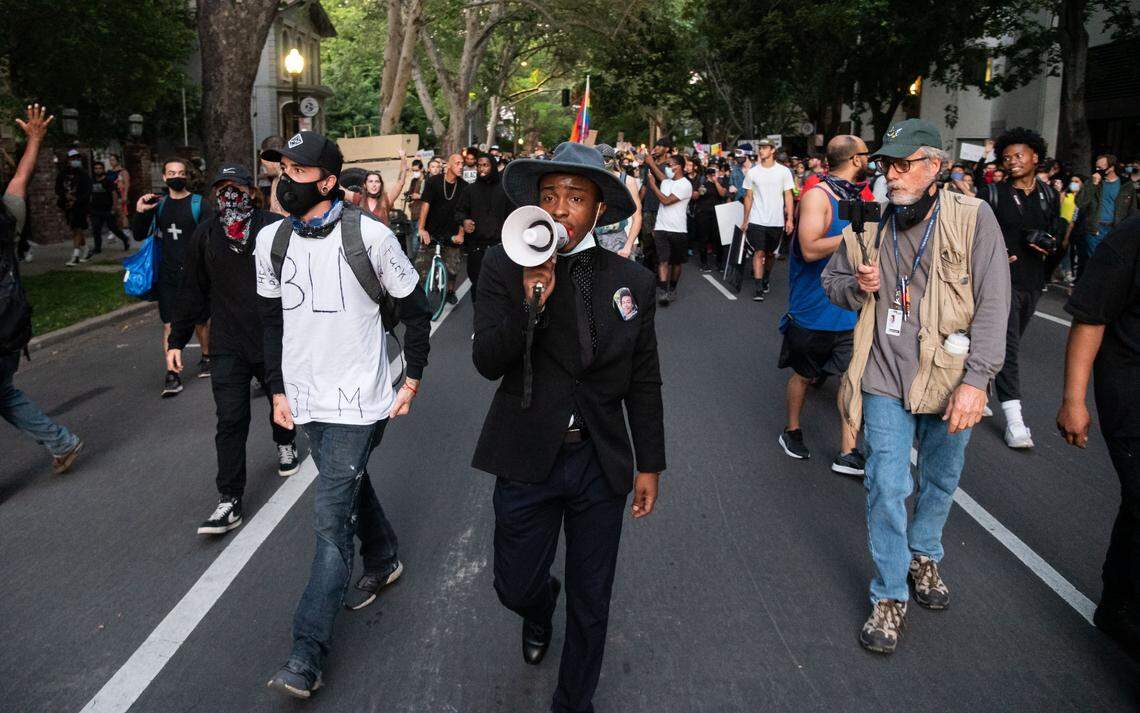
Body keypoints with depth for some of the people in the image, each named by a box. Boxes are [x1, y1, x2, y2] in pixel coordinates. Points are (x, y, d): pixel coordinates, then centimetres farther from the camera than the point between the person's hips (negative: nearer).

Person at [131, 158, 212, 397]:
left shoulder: (199, 204, -4)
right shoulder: (159, 204, 8)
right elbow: (140, 235, 14)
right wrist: (140, 213, -4)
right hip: (168, 275, 3)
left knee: (200, 321, 12)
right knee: (169, 324, -3)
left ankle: (206, 357, 36)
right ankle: (172, 375, -2)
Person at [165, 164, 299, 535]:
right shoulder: (205, 236, 2)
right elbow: (192, 292, 8)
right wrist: (176, 340, 8)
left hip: (276, 341, -1)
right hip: (227, 346, 1)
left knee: (280, 401, 21)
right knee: (230, 421, -3)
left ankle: (285, 443, 53)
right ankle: (230, 501, 3)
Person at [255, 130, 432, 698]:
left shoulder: (368, 235, -13)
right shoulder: (271, 240, 3)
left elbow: (415, 309, -3)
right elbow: (271, 320, 13)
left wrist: (411, 381, -2)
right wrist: (277, 389, 8)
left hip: (357, 400, -5)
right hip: (306, 399, 6)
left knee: (331, 518, -7)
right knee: (350, 486, 22)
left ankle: (307, 652, 0)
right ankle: (383, 560, 49)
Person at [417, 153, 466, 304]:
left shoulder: (464, 187, -2)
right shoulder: (433, 181, -6)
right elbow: (425, 204, -10)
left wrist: (461, 233, -8)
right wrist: (421, 228, -16)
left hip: (452, 234, 2)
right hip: (431, 231, -1)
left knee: (452, 267, 7)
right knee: (421, 264, -6)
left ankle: (450, 291, 30)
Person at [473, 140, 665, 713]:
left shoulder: (632, 281, -2)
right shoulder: (504, 267, -6)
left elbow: (643, 384, 4)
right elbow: (488, 362, -15)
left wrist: (650, 465, 6)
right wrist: (529, 303, -30)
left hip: (601, 463, 1)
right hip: (528, 458, -1)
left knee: (591, 604, 13)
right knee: (516, 587, 15)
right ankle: (540, 609, 54)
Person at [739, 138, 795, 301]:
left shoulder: (784, 171, 0)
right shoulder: (752, 172, 3)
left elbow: (788, 197, -1)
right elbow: (748, 197, 7)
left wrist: (790, 219, -8)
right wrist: (745, 221, 5)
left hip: (776, 222, 1)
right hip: (756, 221, 0)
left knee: (771, 253, 14)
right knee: (759, 253, -7)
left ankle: (766, 279, 36)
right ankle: (759, 288, -8)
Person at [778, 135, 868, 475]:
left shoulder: (858, 195, 9)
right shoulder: (818, 196, -14)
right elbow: (810, 249, -25)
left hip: (851, 308, 6)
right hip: (815, 310, -6)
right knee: (804, 374, 13)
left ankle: (848, 453, 7)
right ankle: (792, 431, 35)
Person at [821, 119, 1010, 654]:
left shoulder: (973, 218, -11)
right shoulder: (872, 226, 0)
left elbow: (993, 306, -13)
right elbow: (831, 279, 14)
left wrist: (976, 380, -21)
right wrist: (857, 285, -10)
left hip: (950, 381, -1)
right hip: (887, 378, 1)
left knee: (940, 481, 18)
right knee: (886, 487, -2)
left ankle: (924, 556, 45)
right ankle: (890, 596, 14)